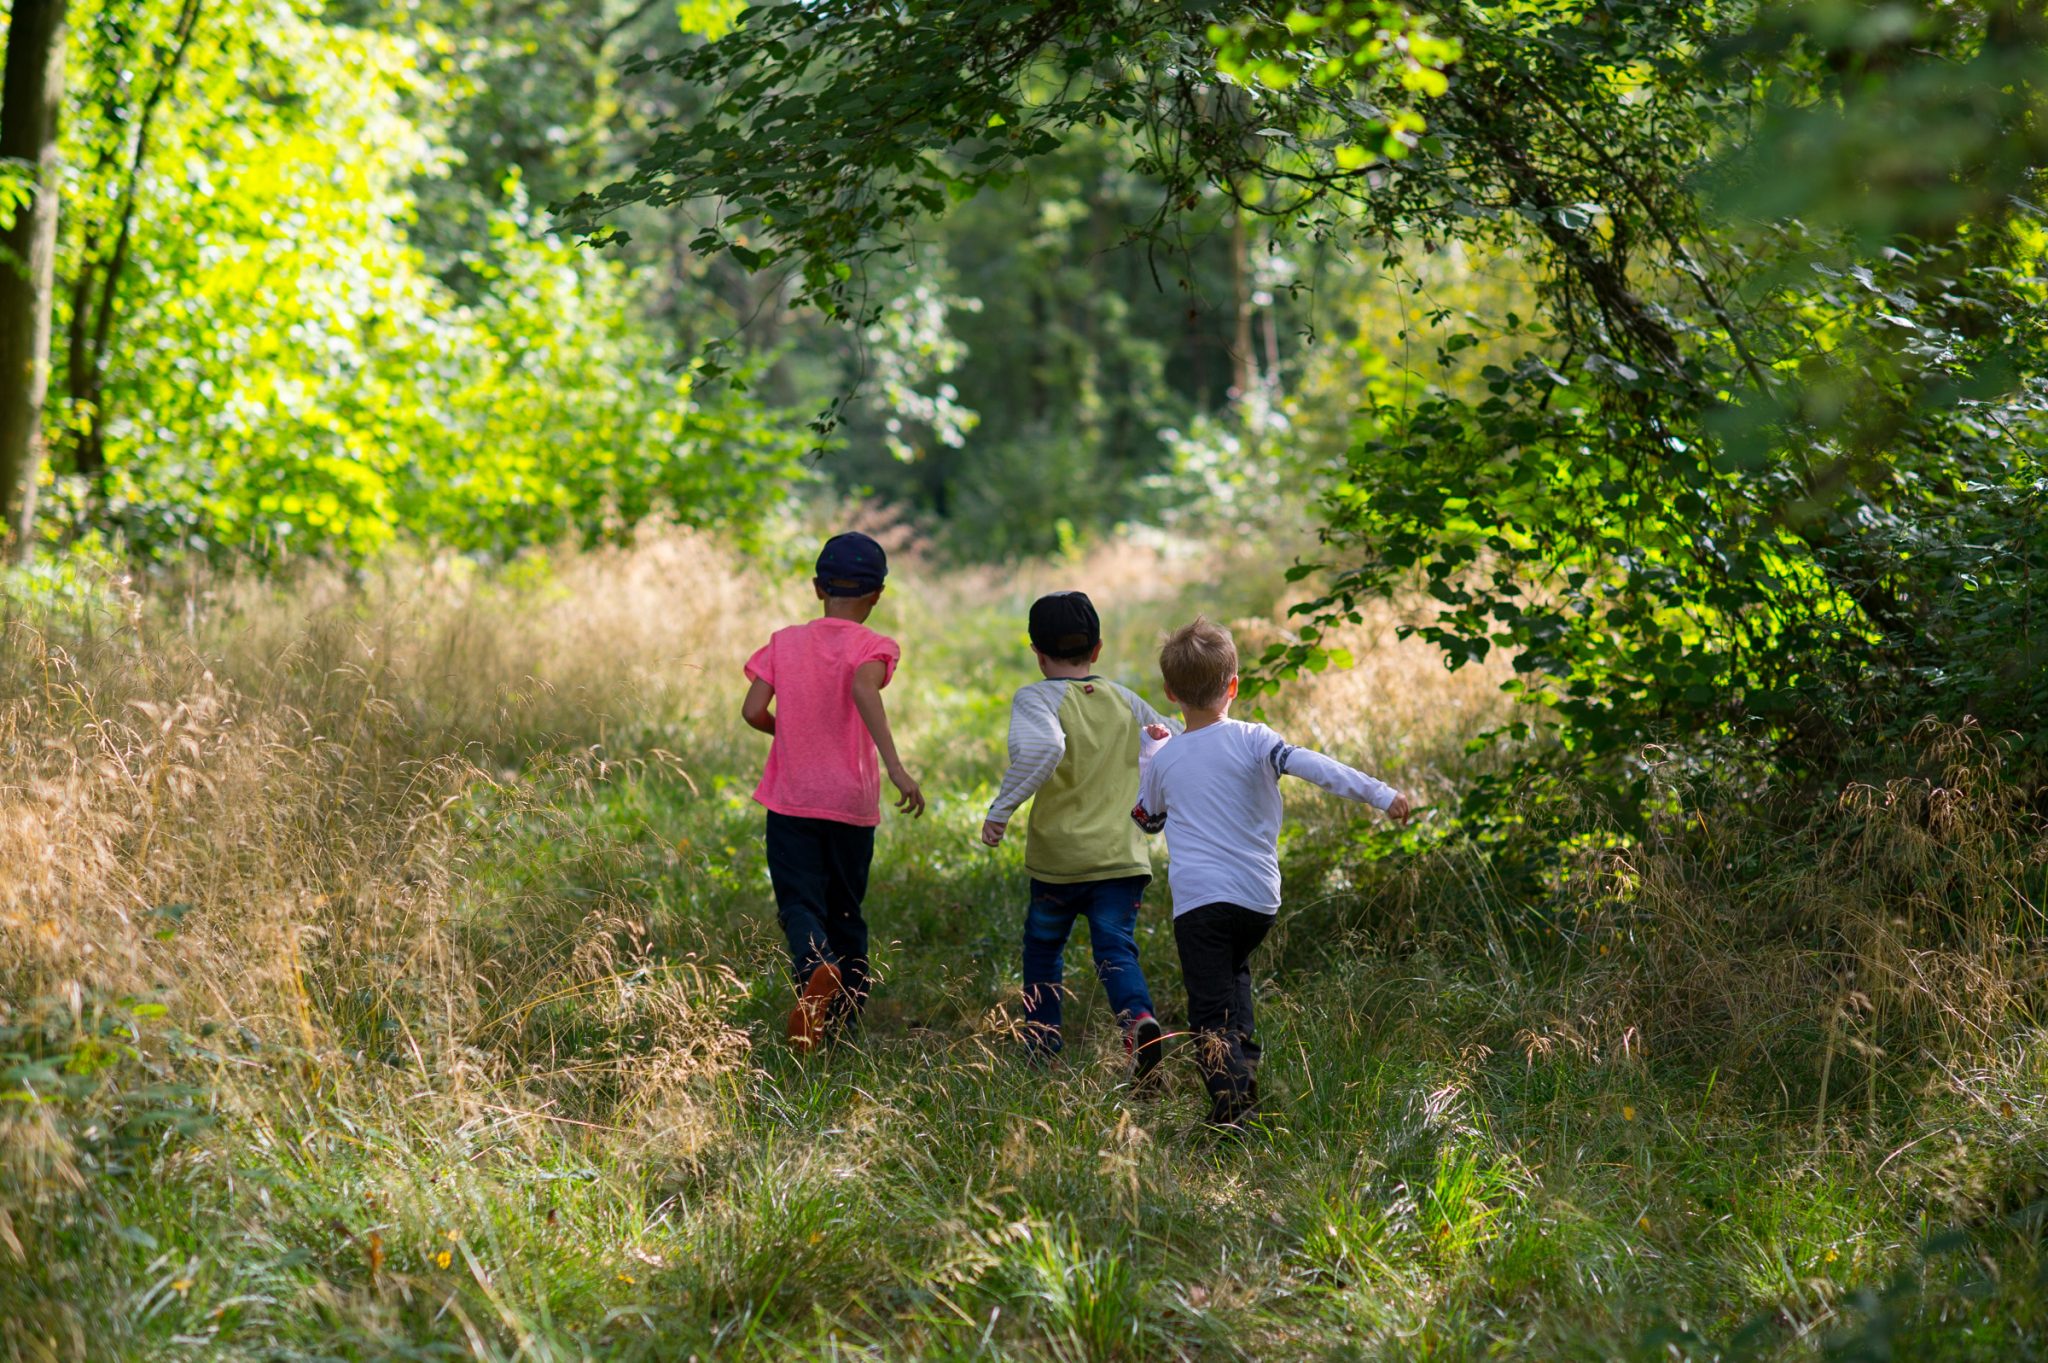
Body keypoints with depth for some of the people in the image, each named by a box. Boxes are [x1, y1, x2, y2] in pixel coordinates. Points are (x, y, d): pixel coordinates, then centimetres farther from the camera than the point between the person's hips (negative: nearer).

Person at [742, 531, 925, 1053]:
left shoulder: (784, 643, 4)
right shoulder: (873, 646, -4)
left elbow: (753, 711, -4)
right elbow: (864, 688, -26)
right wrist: (895, 765, -32)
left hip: (791, 800, 0)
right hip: (853, 803, 0)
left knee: (799, 904, -6)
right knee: (845, 911, 14)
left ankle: (816, 969, -38)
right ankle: (846, 1019, 17)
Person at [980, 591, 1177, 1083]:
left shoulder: (1037, 698, -6)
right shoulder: (1126, 701, 11)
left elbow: (1045, 747, -26)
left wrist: (1001, 809, -22)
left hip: (1058, 857, -2)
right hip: (1123, 856, 3)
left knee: (1043, 948, 18)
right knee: (1116, 949, -3)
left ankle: (1041, 1047, 24)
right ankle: (1138, 1019, -31)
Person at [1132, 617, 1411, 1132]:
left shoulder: (1164, 760, 7)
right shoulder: (1252, 740, 0)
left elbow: (1146, 820, 25)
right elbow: (1313, 766, -14)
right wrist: (1381, 794, -19)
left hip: (1198, 897, -2)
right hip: (1260, 898, 2)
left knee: (1210, 1009, -6)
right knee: (1233, 972, 30)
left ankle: (1228, 1090, -30)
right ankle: (1243, 1059, 16)